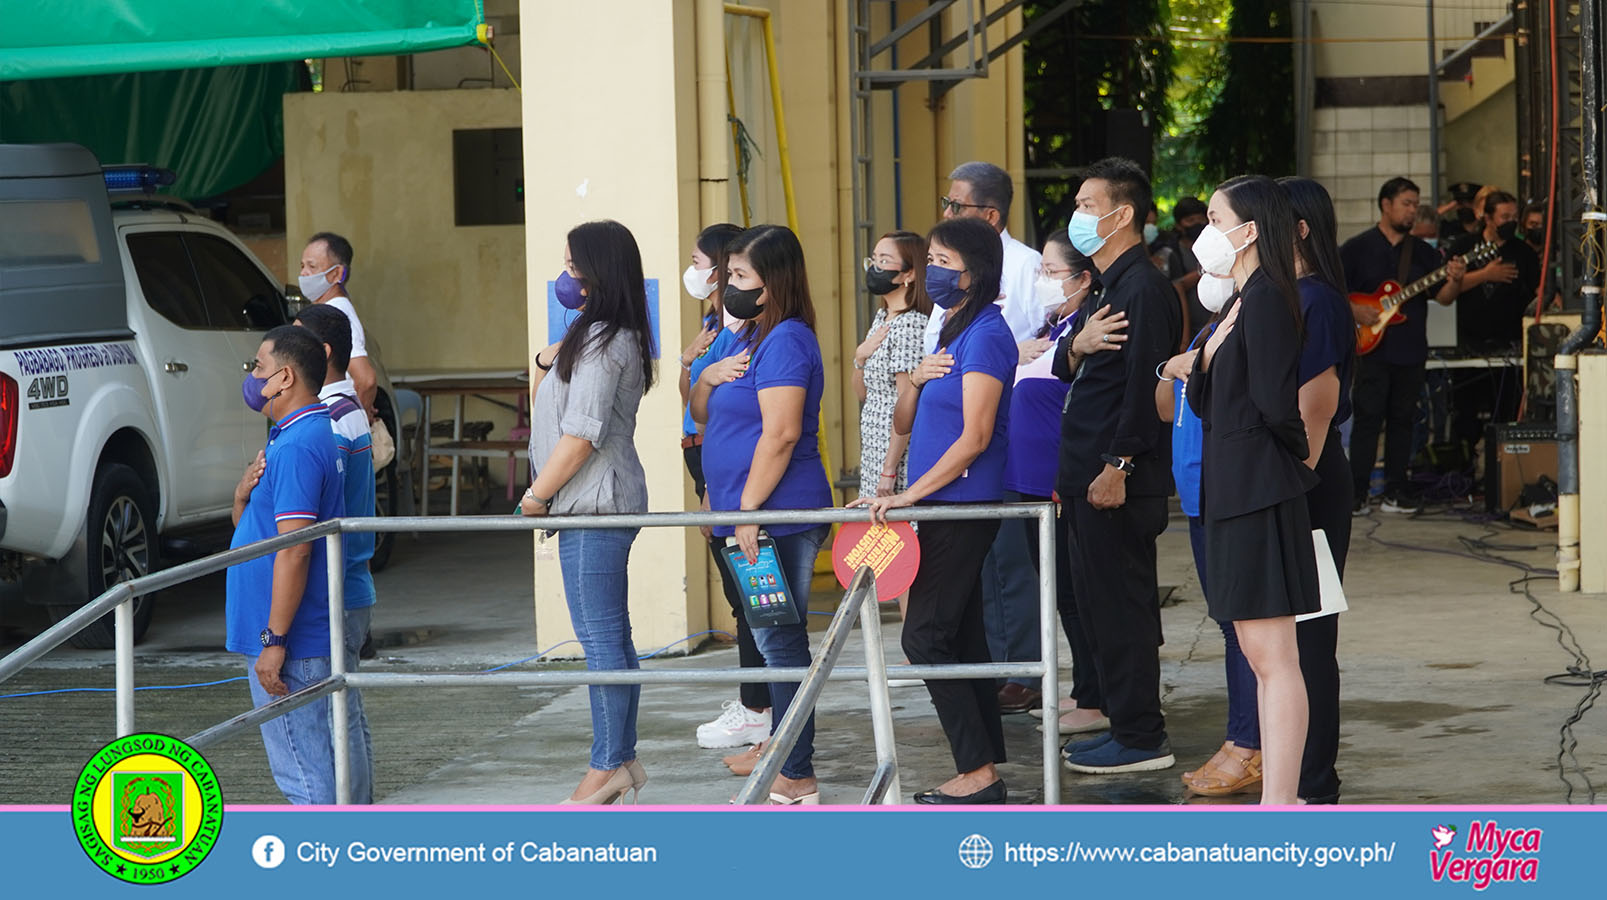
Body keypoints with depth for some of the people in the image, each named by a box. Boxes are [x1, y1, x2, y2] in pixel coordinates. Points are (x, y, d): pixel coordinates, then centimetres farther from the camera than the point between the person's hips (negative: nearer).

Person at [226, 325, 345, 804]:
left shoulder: (296, 448, -18)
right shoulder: (313, 435, 16)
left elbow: (294, 551, -24)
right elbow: (251, 532, 21)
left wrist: (274, 641, -23)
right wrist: (243, 494, -1)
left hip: (288, 640, -11)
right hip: (312, 638, 11)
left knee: (303, 773, -6)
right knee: (317, 765, 15)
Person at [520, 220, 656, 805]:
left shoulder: (601, 341, -15)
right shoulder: (598, 337, 18)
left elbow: (581, 435, -20)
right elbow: (543, 398, 27)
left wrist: (534, 497, -12)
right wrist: (548, 360, 8)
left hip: (595, 509, -11)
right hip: (601, 507, 11)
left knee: (601, 638, -7)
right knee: (612, 637, 12)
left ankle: (607, 766, -4)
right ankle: (623, 759, 17)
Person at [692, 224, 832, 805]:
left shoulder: (786, 341, -14)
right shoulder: (748, 338, 17)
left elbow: (781, 434, -22)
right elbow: (703, 415, 23)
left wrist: (748, 509, -21)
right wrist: (708, 378, 2)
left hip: (777, 517, -10)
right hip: (754, 517, 10)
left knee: (780, 641, -8)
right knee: (772, 639, 16)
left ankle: (796, 779, -5)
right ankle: (780, 751, 24)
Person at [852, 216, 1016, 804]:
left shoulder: (984, 335, -13)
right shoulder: (952, 332, 17)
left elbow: (975, 437, -19)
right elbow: (904, 424, 21)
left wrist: (910, 494, -19)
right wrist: (918, 380, 2)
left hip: (963, 504, -10)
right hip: (947, 508, 10)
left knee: (926, 635, -10)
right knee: (963, 636, 10)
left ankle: (978, 773, -9)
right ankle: (985, 769, 13)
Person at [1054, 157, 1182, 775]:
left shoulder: (1143, 288, -13)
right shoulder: (1108, 287, 19)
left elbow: (1144, 383, -20)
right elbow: (1065, 370, 19)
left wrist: (1117, 467, -23)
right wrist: (1077, 344, -5)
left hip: (1120, 484, -10)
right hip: (1087, 479, 10)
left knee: (1121, 605, -7)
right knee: (1098, 603, 13)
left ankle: (1141, 739, -2)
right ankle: (1126, 724, 20)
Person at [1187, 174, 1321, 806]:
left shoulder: (1266, 299, -14)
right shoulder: (1241, 303, 17)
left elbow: (1274, 402, -22)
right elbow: (1202, 401, 15)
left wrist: (1297, 453, -3)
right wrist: (1210, 351, -4)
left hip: (1259, 488, -10)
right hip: (1236, 492, 10)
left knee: (1272, 657, -8)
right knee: (1259, 655, 12)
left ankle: (1280, 806, -6)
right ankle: (1278, 799, 17)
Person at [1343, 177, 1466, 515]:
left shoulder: (1423, 252, 12)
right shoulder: (1358, 248, 2)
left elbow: (1444, 297, 7)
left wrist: (1454, 281, -14)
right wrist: (1354, 311, -14)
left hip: (1411, 350, 4)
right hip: (1371, 348, -4)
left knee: (1402, 420, 6)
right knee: (1368, 418, -7)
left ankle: (1396, 490, 12)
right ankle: (1356, 493, -5)